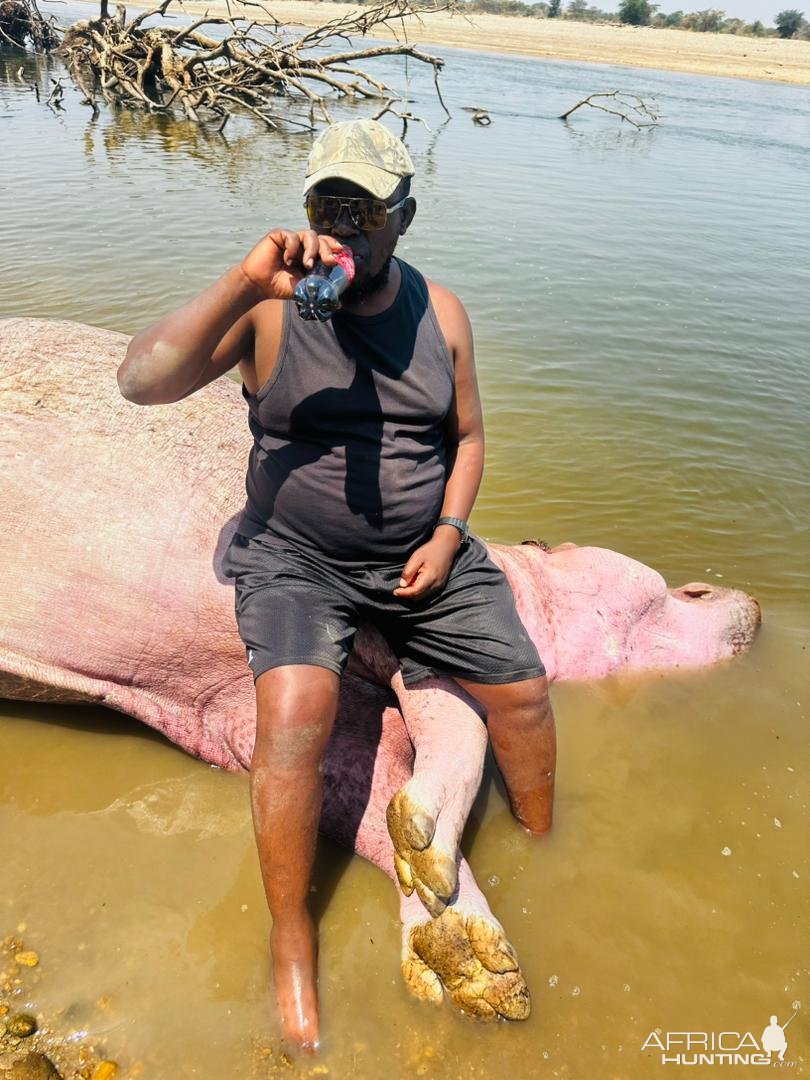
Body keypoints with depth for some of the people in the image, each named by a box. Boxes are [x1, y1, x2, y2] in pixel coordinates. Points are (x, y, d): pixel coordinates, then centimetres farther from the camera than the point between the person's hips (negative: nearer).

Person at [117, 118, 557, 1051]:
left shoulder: (439, 310, 2)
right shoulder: (266, 306, -9)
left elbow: (467, 435, 12)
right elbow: (142, 381, -23)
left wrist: (448, 535, -4)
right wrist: (244, 285, -33)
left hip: (425, 553, 4)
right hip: (295, 555, -3)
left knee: (522, 691, 1)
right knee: (294, 709, -26)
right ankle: (291, 939, -2)